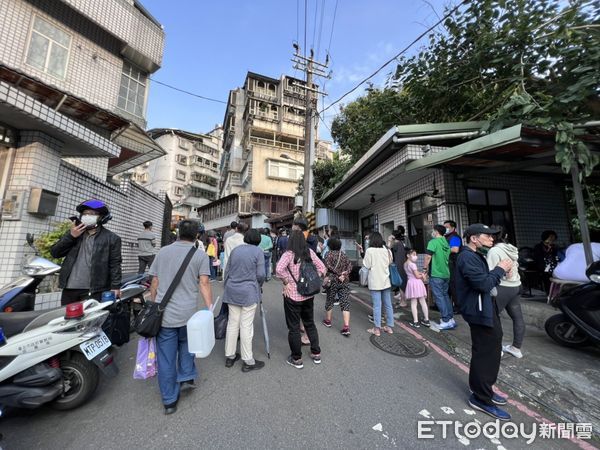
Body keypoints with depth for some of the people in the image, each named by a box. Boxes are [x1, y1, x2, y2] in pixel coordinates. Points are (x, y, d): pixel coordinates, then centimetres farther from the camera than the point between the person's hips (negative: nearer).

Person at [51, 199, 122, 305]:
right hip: (69, 288, 5)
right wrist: (71, 236, -6)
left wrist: (115, 286, -11)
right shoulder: (73, 232, 15)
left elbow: (115, 264, -5)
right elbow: (54, 253, 8)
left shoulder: (111, 238, -1)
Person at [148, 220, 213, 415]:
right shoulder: (201, 255, -6)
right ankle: (186, 377, 28)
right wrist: (210, 309, -10)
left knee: (166, 358, 13)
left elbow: (154, 283, 7)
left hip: (164, 313, 2)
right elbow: (204, 284, -13)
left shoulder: (163, 252, 4)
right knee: (186, 343, 28)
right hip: (188, 314, -2)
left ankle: (169, 400, 25)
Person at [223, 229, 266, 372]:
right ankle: (248, 361, 16)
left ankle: (229, 356, 30)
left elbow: (228, 271, 11)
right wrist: (258, 286, 10)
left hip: (232, 291, 5)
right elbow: (260, 274, -10)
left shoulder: (235, 250, 7)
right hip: (249, 292, -5)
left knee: (232, 324, 15)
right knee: (246, 326, 3)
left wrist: (227, 288, 22)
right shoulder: (258, 251, -8)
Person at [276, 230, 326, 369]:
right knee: (310, 323, 23)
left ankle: (297, 359, 27)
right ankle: (316, 353, 35)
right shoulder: (310, 252, -3)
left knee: (294, 328, 12)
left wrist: (286, 283, -17)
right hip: (308, 295, 5)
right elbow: (322, 269, 1)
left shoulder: (288, 254, -16)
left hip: (292, 295, -4)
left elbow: (279, 269, -32)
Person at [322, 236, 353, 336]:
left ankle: (328, 321, 32)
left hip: (333, 280, -4)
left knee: (329, 301, 15)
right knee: (345, 303, 2)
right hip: (345, 281, 4)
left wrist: (338, 275, -14)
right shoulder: (343, 254, 10)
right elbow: (350, 265, 6)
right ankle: (346, 327, -5)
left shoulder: (329, 253, -7)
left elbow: (328, 266, -18)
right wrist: (346, 272, -8)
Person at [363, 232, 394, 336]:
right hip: (386, 281, 5)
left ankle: (377, 329, 8)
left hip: (375, 282, -5)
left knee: (377, 305, 1)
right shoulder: (387, 250, 3)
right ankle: (390, 327, 23)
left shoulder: (370, 250, -12)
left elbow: (367, 265, -8)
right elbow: (390, 262, 12)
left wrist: (363, 255, 4)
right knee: (388, 305, 13)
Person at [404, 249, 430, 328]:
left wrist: (421, 274, 3)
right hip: (417, 283, -4)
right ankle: (426, 320, 22)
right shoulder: (413, 264, -13)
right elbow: (417, 276, -10)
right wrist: (423, 276, 8)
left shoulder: (405, 264, 9)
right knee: (423, 302, 11)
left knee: (413, 303, 4)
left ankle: (415, 322, 5)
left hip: (411, 283, 4)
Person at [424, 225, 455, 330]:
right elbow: (447, 257, 18)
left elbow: (428, 256, -18)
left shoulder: (433, 242, -13)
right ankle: (450, 318, 23)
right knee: (445, 295, 17)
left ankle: (446, 321, 0)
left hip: (436, 274, -8)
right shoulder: (446, 243, 10)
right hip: (446, 273, 8)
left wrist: (425, 268, -6)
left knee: (439, 297, -1)